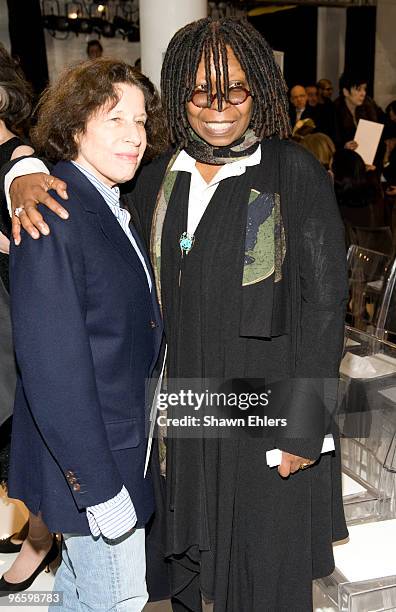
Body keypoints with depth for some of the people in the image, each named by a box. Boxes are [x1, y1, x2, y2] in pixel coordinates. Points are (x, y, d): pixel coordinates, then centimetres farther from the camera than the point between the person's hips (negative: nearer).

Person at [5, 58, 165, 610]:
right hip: (86, 462, -8)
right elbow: (51, 367, -25)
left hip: (124, 449, 9)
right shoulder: (52, 218, -22)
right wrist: (99, 486, -21)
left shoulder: (112, 208, 7)